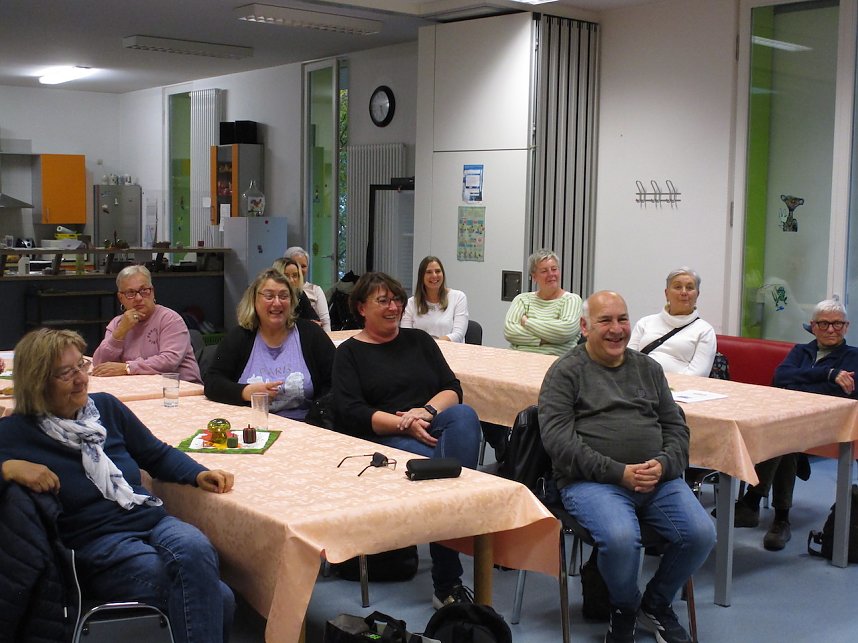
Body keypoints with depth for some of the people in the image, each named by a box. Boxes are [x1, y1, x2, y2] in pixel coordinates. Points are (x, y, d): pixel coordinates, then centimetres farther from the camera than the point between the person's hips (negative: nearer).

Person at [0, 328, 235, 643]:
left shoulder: (105, 406, 15)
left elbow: (158, 454, 23)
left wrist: (199, 474, 6)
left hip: (152, 520, 5)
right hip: (94, 543, -5)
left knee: (195, 549, -34)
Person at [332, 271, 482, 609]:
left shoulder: (419, 340, 22)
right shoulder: (349, 352, 11)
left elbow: (453, 389, 12)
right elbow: (352, 413, -3)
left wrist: (426, 411, -10)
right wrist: (404, 425, -15)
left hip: (430, 427, 4)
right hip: (383, 438, -3)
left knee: (465, 415, -31)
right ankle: (447, 581, -31)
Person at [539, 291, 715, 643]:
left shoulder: (648, 368, 20)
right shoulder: (566, 372, 3)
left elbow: (676, 426, 17)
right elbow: (558, 440, -8)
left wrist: (663, 464, -6)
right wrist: (619, 472, -15)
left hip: (657, 479, 5)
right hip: (592, 481, -5)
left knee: (701, 533, -19)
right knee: (620, 539, -33)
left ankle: (656, 604, 11)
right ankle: (624, 610, 3)